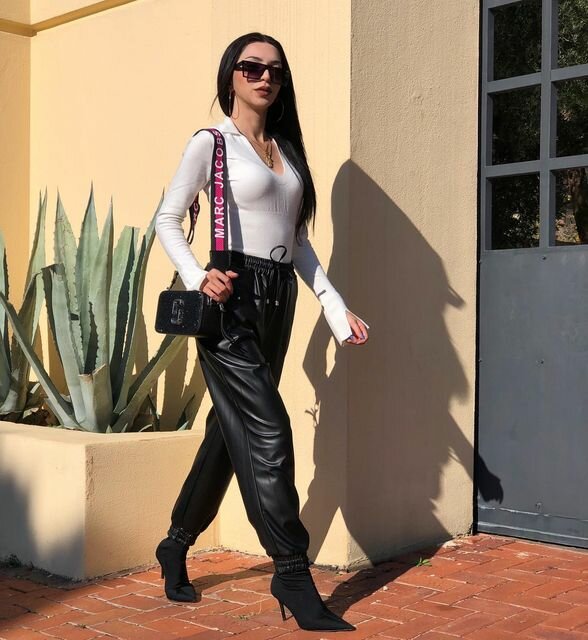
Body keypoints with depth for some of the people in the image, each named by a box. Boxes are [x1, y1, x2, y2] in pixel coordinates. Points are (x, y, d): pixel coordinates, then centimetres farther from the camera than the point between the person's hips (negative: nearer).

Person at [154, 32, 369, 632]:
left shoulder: (288, 150, 17)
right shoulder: (211, 142, 0)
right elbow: (166, 219, -3)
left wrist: (336, 307, 10)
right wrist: (198, 276, -21)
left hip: (278, 300, 7)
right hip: (232, 297, -6)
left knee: (231, 430, 11)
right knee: (267, 433, -12)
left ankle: (177, 545, 28)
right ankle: (293, 573, -4)